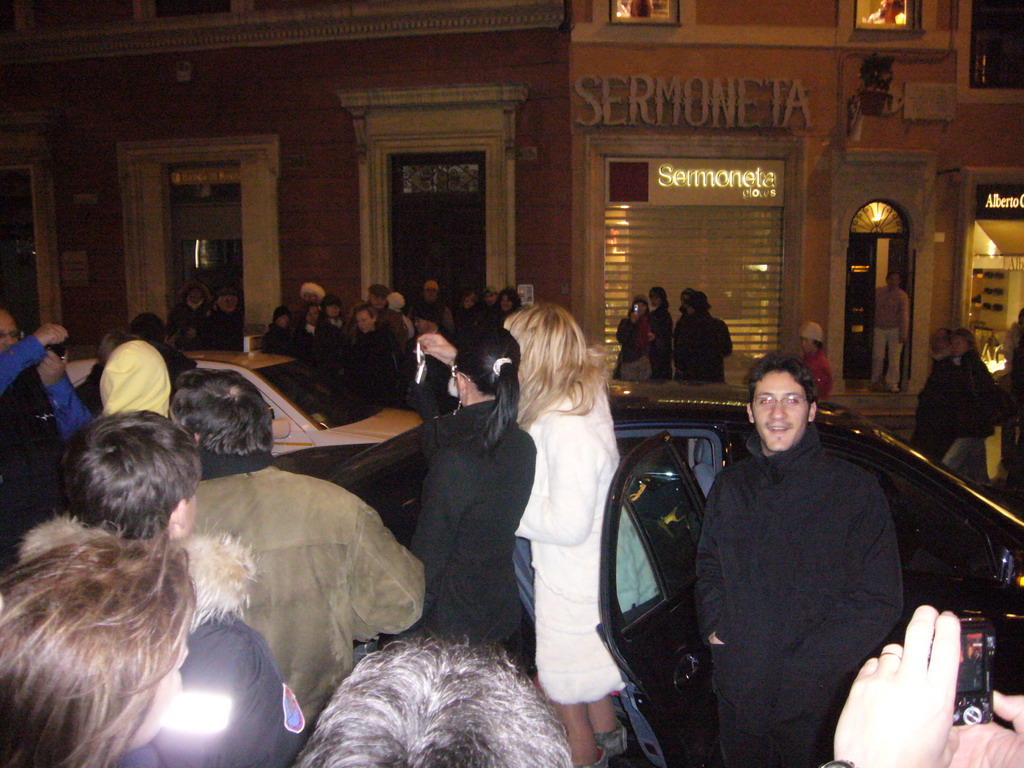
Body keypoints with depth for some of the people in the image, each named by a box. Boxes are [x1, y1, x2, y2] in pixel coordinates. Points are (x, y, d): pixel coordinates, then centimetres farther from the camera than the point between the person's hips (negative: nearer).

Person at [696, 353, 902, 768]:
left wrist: (806, 665, -15)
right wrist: (714, 626, 0)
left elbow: (879, 602, -9)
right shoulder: (730, 485, 5)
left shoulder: (856, 490, -8)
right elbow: (708, 564, 17)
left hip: (810, 698, -3)